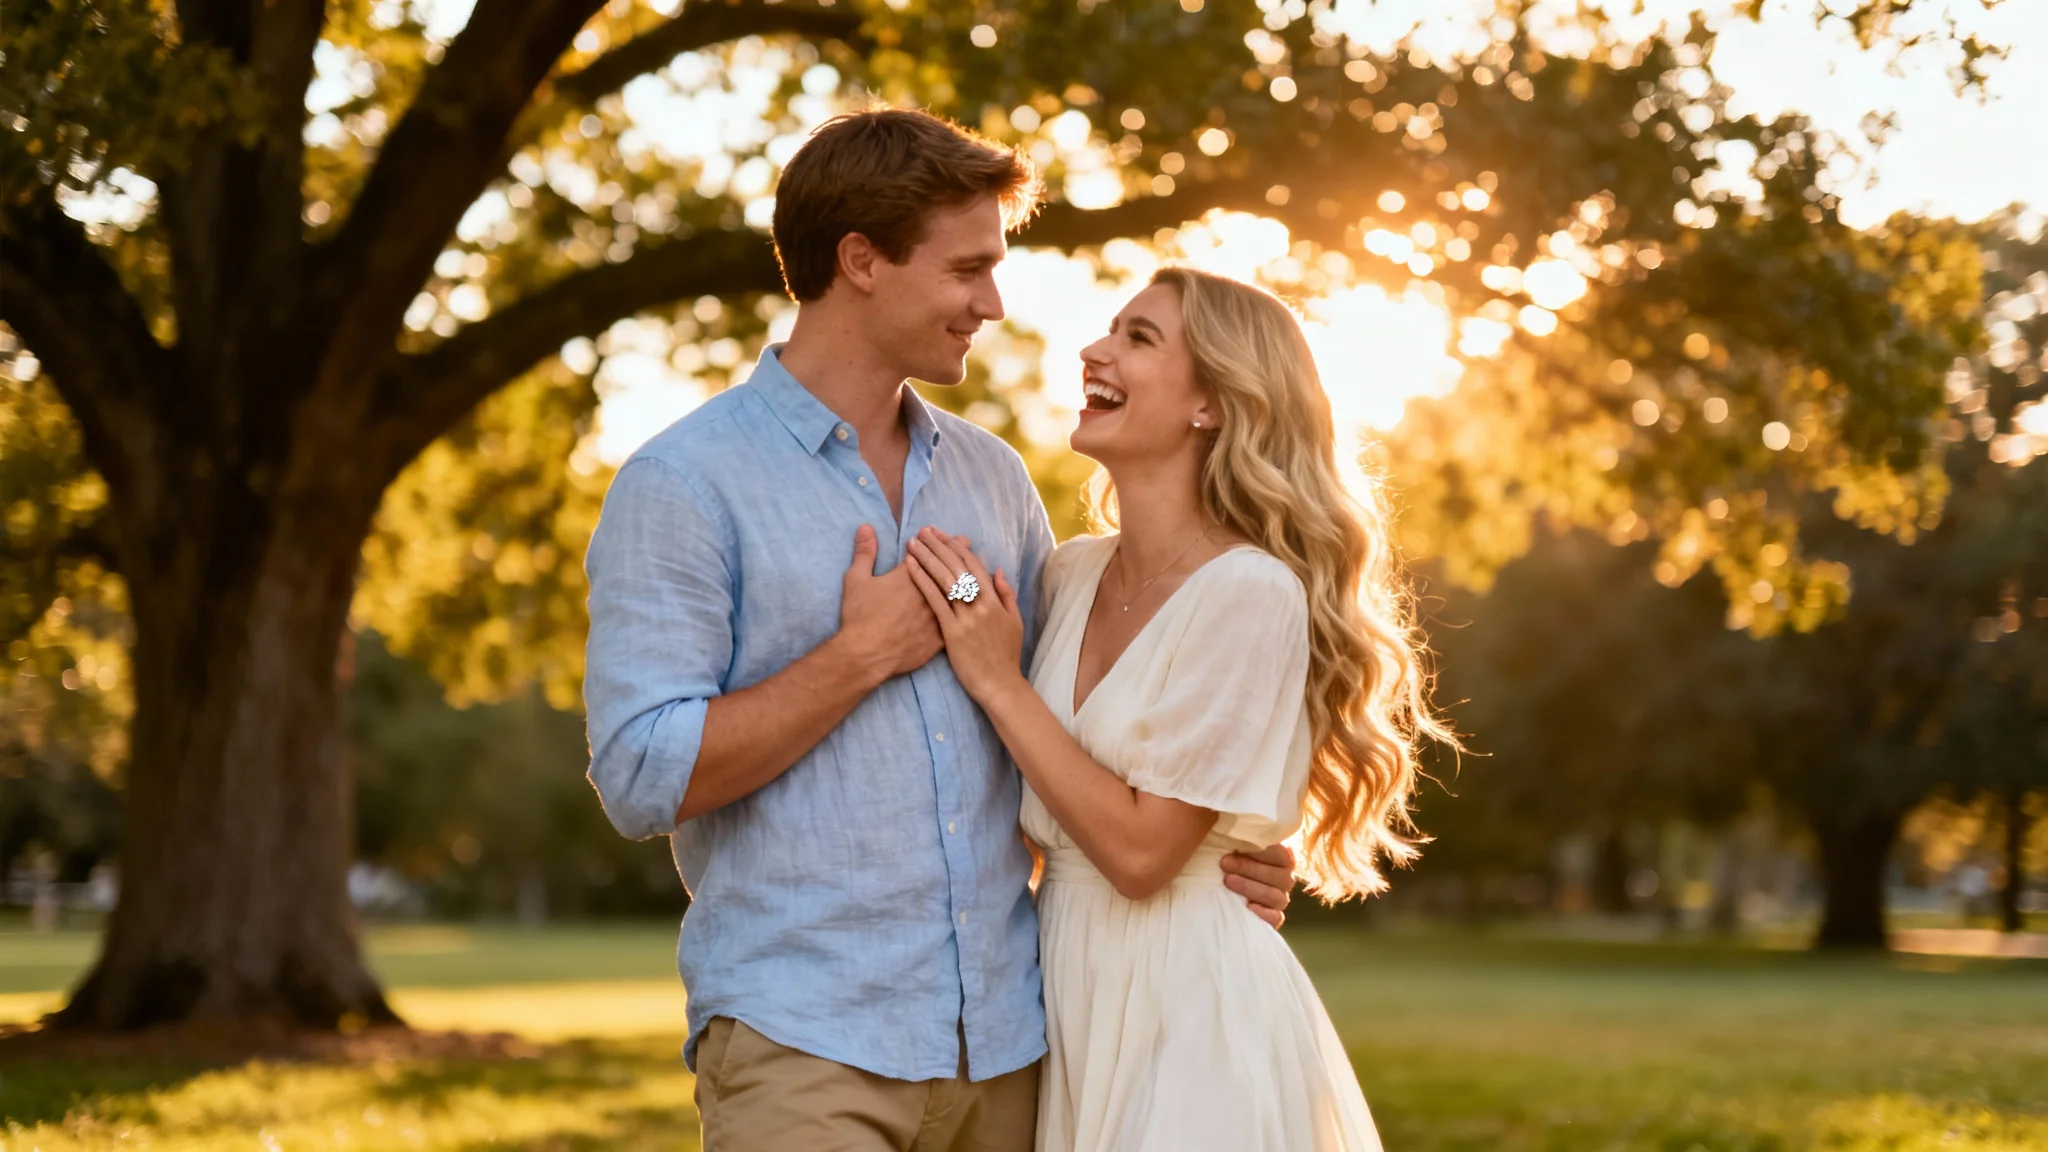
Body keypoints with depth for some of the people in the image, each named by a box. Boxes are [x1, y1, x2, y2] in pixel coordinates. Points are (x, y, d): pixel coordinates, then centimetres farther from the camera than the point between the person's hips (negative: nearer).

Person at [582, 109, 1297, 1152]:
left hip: (1007, 1043, 5)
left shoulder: (992, 478, 14)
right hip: (804, 1045, -5)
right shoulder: (683, 486, -5)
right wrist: (867, 653, -10)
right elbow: (643, 776, -13)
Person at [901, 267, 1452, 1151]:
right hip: (1067, 996, 7)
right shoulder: (1073, 573, 5)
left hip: (1190, 1008, -6)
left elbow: (1141, 851, -18)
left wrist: (998, 682, -15)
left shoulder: (1252, 595, -16)